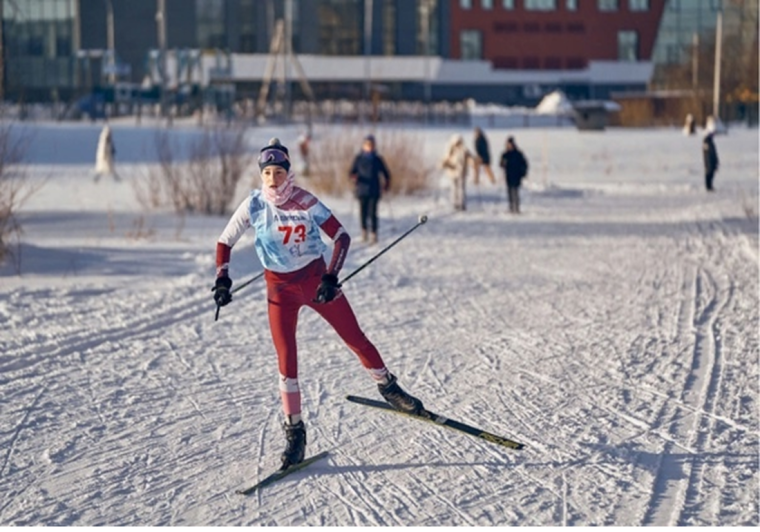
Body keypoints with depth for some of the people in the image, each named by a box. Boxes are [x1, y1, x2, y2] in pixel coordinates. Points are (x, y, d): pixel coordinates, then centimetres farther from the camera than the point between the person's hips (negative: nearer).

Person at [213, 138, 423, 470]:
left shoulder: (305, 202, -14)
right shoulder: (254, 205, -8)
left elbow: (341, 237, -13)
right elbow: (224, 243, 3)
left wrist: (331, 277, -22)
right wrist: (222, 279, -9)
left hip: (315, 277, -1)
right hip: (280, 287, 1)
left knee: (355, 338, 5)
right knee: (286, 358, -7)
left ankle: (388, 388, 30)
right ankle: (294, 432, 3)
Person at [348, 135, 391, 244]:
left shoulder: (377, 160, 3)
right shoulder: (358, 159, 3)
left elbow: (386, 173, 12)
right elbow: (352, 172, 2)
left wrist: (386, 184, 3)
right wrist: (354, 176, -19)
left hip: (374, 191, -1)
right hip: (362, 190, 1)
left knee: (372, 212, -7)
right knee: (363, 212, 4)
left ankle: (373, 234, -2)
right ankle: (364, 231, 21)